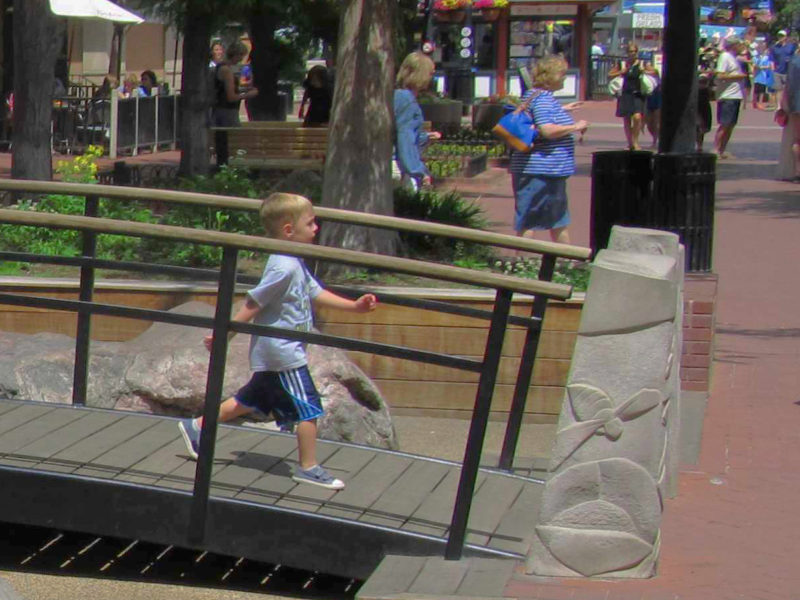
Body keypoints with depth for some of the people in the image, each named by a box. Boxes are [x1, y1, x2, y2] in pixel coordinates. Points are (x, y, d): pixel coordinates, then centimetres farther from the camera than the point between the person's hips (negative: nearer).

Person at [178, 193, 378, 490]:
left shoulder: (295, 265, 10)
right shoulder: (284, 268, -23)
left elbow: (316, 294, 18)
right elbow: (253, 304, -21)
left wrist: (354, 306, 12)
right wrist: (225, 335, -18)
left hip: (272, 354, 10)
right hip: (283, 354, -10)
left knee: (251, 400, 21)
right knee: (308, 408, -3)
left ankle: (197, 426, 29)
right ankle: (308, 468, 6)